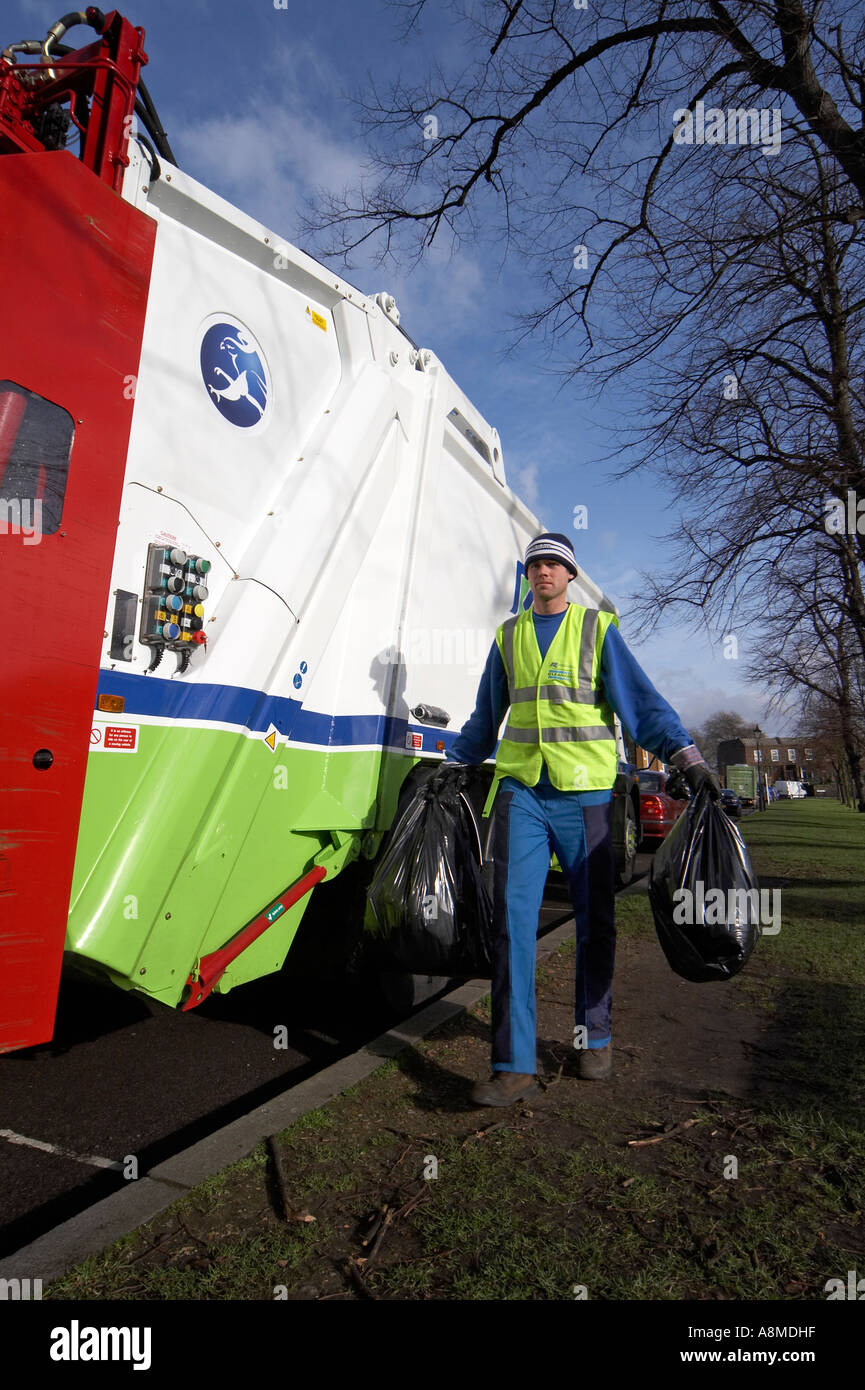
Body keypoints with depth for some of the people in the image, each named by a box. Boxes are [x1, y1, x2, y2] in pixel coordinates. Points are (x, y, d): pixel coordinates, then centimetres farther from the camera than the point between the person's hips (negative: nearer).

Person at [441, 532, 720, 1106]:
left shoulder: (598, 628, 6)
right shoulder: (508, 636, 14)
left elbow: (640, 699, -1)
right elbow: (486, 718, 21)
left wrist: (687, 756, -11)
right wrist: (452, 766, 19)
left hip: (585, 792, -1)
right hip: (521, 791, 2)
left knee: (595, 920, 9)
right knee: (514, 918, -7)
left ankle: (595, 1037, 30)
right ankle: (516, 1064, 0)